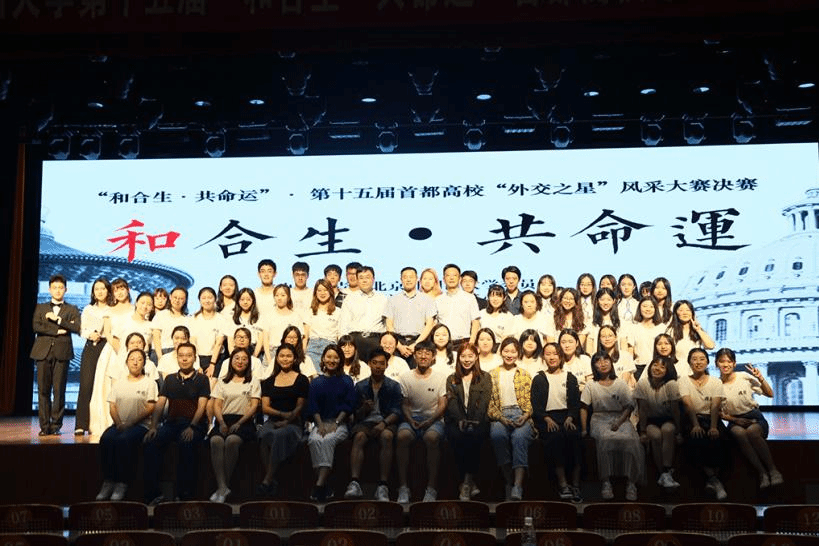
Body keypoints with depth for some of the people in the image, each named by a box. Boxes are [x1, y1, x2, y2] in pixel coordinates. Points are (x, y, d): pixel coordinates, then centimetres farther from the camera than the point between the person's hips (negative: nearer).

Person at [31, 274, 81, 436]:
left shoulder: (72, 310, 14)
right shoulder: (40, 308, 18)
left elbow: (77, 328, -3)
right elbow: (36, 327, 1)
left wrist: (57, 319, -9)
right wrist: (57, 331, -8)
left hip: (62, 352, -1)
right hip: (43, 352, 1)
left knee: (59, 391, -4)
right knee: (43, 390, -1)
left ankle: (56, 425, 3)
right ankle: (44, 426, 3)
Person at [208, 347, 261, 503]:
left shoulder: (253, 382, 17)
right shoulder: (222, 383, 23)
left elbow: (254, 406, 5)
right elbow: (217, 405, 12)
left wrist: (238, 423, -11)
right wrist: (222, 423, -8)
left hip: (244, 421, -2)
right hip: (224, 420, 2)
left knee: (232, 441, -35)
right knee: (216, 440, -32)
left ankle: (225, 485, -28)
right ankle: (222, 486, -35)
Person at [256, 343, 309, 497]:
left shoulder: (301, 380, 10)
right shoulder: (270, 381, 18)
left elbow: (300, 406, 3)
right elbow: (265, 407, 9)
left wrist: (287, 421, -13)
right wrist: (283, 414, -9)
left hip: (293, 423, -2)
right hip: (272, 421, 2)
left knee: (279, 435, -36)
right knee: (264, 434, -33)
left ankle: (267, 480, -35)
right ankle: (272, 480, -32)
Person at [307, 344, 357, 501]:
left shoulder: (346, 381, 11)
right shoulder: (316, 382, 16)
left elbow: (349, 406, 3)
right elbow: (312, 406, 7)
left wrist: (335, 423, -11)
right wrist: (320, 425, -10)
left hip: (340, 424, -2)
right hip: (320, 423, 2)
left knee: (327, 440, -34)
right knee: (314, 440, -32)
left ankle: (320, 485, -38)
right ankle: (324, 487, -30)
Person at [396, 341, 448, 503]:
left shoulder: (441, 377, 7)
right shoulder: (406, 377, 9)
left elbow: (442, 405, 2)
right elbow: (404, 404, 7)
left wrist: (430, 421, -14)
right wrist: (410, 420, -13)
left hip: (433, 419, -1)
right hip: (411, 418, 1)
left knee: (432, 437, -36)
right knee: (402, 436, -33)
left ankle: (431, 488, -30)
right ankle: (403, 487, -27)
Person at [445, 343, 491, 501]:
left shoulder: (485, 377, 15)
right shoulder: (451, 380, 19)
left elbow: (484, 402, 1)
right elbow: (451, 402, 5)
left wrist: (475, 421, -15)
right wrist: (460, 420, -14)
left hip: (478, 421, -1)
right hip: (456, 421, 1)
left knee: (474, 435, -34)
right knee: (457, 436, -32)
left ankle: (467, 482, -26)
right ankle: (469, 483, -24)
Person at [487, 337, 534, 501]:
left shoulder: (524, 375, 20)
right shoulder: (492, 375, 17)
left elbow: (530, 400, 11)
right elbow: (489, 402, 9)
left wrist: (525, 416, -9)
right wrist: (500, 418, -9)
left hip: (521, 415, 0)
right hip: (499, 415, 0)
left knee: (519, 436, -35)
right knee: (498, 435, -35)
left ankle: (518, 486, -43)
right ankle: (509, 481, -26)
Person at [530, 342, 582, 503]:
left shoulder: (570, 378, 18)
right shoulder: (539, 379, 13)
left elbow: (576, 402, 9)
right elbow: (536, 404, 4)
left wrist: (570, 418, -10)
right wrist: (547, 419, -13)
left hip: (567, 416, 1)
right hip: (546, 418, -1)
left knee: (573, 435, -31)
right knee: (554, 437, -33)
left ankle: (576, 485, -30)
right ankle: (562, 485, -32)